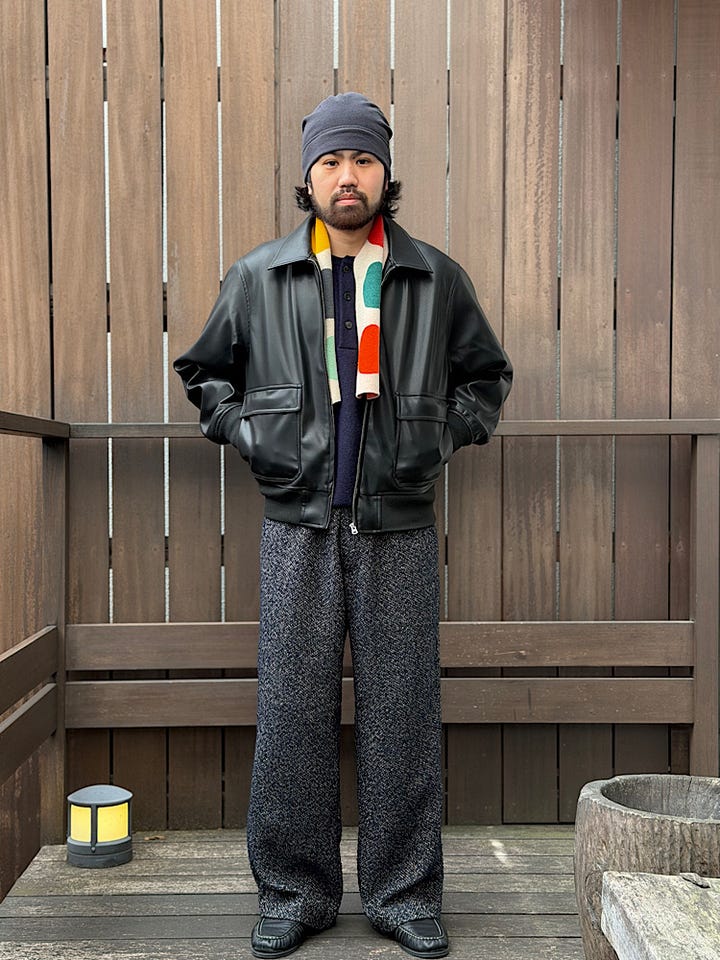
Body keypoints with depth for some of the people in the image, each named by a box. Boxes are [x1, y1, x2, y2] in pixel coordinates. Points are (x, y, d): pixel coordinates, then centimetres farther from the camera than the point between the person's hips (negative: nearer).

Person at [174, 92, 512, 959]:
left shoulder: (436, 279, 8)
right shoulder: (255, 279, 7)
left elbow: (486, 373, 20)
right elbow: (204, 370, 20)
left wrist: (445, 434, 6)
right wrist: (245, 433, 5)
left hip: (401, 529, 0)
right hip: (298, 528, 0)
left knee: (403, 713, 5)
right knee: (293, 712, 4)